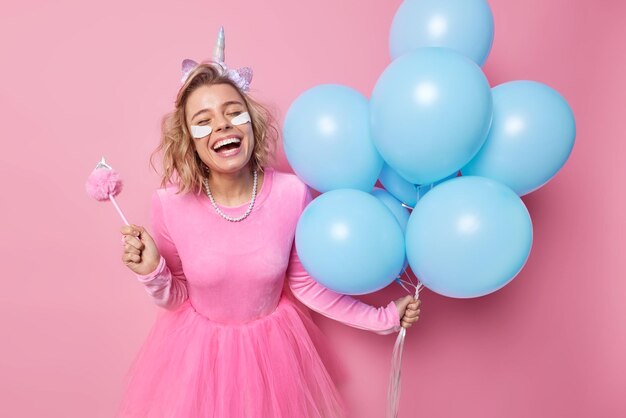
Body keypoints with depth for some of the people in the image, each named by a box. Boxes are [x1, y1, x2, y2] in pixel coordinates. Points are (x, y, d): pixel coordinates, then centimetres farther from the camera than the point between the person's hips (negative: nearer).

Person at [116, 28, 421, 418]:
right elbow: (176, 299, -6)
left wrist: (383, 318, -8)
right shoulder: (170, 204, -20)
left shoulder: (292, 193, -21)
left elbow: (305, 283, -8)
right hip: (199, 346, 0)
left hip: (273, 345, 1)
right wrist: (152, 273, -27)